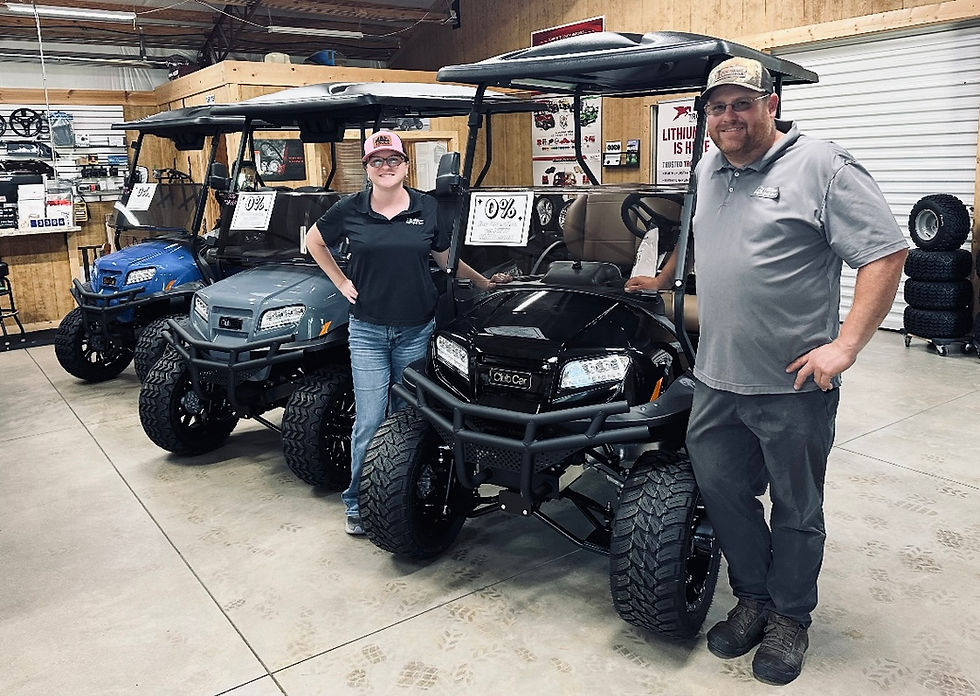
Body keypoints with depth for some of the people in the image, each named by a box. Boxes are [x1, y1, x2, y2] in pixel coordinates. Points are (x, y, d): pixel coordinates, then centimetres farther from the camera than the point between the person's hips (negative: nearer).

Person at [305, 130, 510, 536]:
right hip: (368, 331, -1)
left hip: (417, 330, 1)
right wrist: (341, 282, 7)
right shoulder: (349, 210, -2)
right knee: (369, 421, 0)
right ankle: (357, 503, 16)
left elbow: (448, 259, 13)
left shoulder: (428, 208, 1)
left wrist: (485, 283, 9)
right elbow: (314, 242, 15)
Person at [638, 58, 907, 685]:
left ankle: (790, 619, 30)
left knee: (796, 510, 10)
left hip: (794, 383, -5)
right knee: (721, 490, 11)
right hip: (717, 379, 6)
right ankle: (754, 599, 33)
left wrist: (846, 344, -18)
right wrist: (664, 279, 33)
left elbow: (887, 253, -12)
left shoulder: (822, 168, -8)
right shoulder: (710, 171, 13)